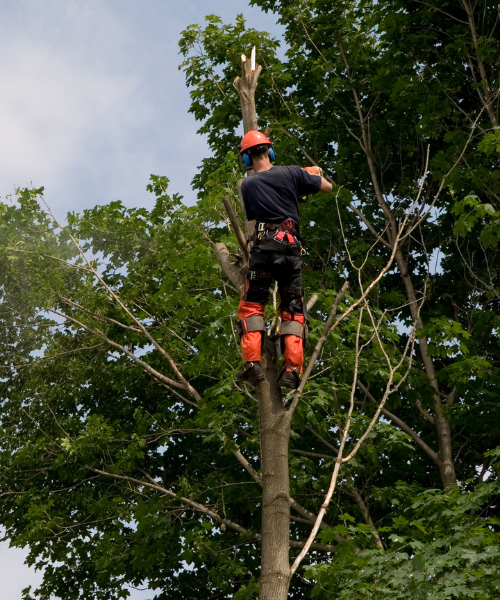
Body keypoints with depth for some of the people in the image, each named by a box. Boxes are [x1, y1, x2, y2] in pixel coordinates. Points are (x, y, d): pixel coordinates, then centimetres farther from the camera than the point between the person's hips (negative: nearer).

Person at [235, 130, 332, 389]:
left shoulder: (247, 185, 6)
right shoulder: (292, 173, 4)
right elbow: (327, 187, 10)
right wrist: (315, 173, 30)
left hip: (264, 247, -1)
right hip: (292, 246, 1)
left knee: (251, 305, 7)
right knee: (293, 310, 7)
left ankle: (252, 363, -8)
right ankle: (292, 369, -5)